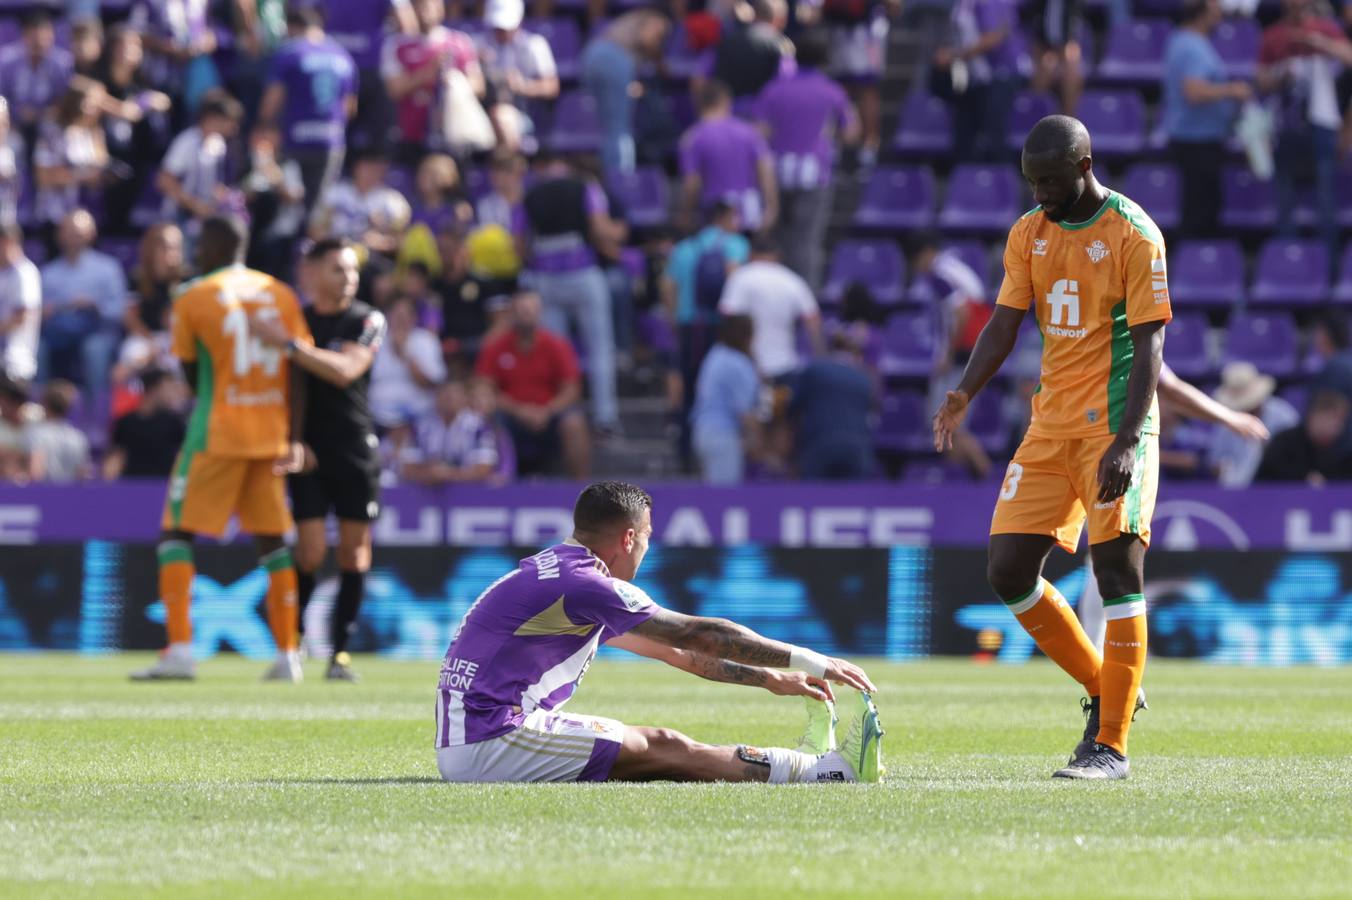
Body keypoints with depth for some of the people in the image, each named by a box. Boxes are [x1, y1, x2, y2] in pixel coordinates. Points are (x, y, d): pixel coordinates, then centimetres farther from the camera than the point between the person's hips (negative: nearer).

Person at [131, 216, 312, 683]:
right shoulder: (281, 295, 6)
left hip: (216, 434, -4)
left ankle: (179, 649, -11)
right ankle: (287, 656, 9)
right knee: (273, 540, 11)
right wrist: (293, 438, 0)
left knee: (177, 532, 2)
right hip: (270, 435, 4)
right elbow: (297, 375, 1)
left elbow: (191, 374, 4)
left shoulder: (192, 299, -4)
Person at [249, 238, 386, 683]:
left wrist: (290, 345, -25)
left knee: (354, 551, 0)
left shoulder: (368, 321, -2)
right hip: (307, 450, 0)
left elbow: (345, 371, -19)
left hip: (355, 446, 0)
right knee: (311, 551, -10)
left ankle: (340, 651, 7)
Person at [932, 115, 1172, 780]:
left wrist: (1127, 439, -23)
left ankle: (1111, 746, -8)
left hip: (1114, 426, -7)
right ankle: (1103, 692, 19)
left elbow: (1149, 343, -13)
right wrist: (963, 394, -9)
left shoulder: (1134, 234, -10)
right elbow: (1005, 323, 9)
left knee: (1117, 571, -11)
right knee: (1007, 570, 2)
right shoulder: (1028, 233, 10)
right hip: (1050, 426, 7)